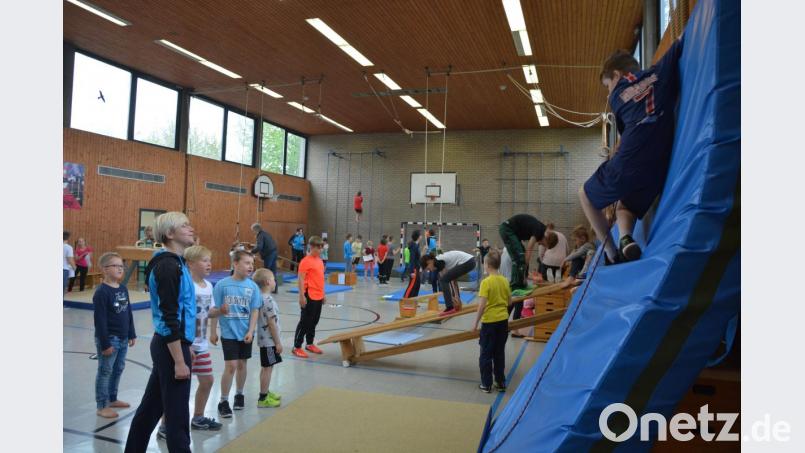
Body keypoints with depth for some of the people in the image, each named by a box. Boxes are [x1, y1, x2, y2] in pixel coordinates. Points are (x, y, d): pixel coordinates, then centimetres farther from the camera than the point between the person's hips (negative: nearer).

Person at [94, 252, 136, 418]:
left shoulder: (123, 288, 6)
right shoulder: (101, 292, -17)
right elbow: (100, 320, -19)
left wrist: (131, 334, 14)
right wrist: (105, 343, -19)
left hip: (123, 338, 8)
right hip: (109, 339, -8)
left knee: (118, 369, 18)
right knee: (105, 372, 3)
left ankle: (112, 399, 33)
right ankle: (102, 406, 14)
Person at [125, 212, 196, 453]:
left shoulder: (174, 262, 11)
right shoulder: (168, 266, -19)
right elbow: (169, 319, -22)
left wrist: (186, 347, 21)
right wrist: (179, 361, -20)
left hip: (167, 344, 9)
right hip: (171, 346, -9)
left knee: (151, 404, 20)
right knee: (177, 413, 1)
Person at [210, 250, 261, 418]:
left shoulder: (253, 286, -3)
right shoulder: (222, 285, -9)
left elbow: (254, 311, 0)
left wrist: (250, 332, -8)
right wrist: (213, 332, -1)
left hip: (245, 334, 3)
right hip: (228, 333, -3)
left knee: (241, 364, 14)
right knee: (231, 366, -4)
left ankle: (239, 395, 34)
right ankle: (223, 401, 13)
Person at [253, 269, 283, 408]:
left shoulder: (260, 298, 8)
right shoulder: (268, 300, -21)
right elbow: (272, 323, -20)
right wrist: (278, 342, -14)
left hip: (264, 339, 9)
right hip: (269, 340, -9)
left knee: (265, 367, 19)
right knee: (268, 368, -1)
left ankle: (265, 393, 32)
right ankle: (263, 398, 6)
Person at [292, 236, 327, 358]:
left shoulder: (320, 261, 12)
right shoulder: (306, 261, -13)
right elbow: (301, 280, -15)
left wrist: (323, 294, 20)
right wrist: (302, 296, -18)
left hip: (319, 297, 8)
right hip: (309, 296, -8)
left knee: (314, 322, 16)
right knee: (305, 322, -2)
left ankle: (310, 344, 28)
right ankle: (297, 347, 7)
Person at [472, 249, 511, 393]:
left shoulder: (486, 282, -16)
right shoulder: (504, 281, 1)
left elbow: (482, 305, -19)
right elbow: (509, 302, 8)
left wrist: (476, 323, -11)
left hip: (489, 322, -5)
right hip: (503, 320, 5)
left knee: (486, 354, 8)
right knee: (499, 354, 16)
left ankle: (486, 385, 15)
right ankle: (501, 383, 23)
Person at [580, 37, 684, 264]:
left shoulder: (616, 97, 15)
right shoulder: (660, 71, 14)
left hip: (626, 166, -2)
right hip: (659, 168, 3)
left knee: (585, 195, 27)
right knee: (624, 208, 30)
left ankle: (612, 254, 14)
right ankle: (625, 238, -4)